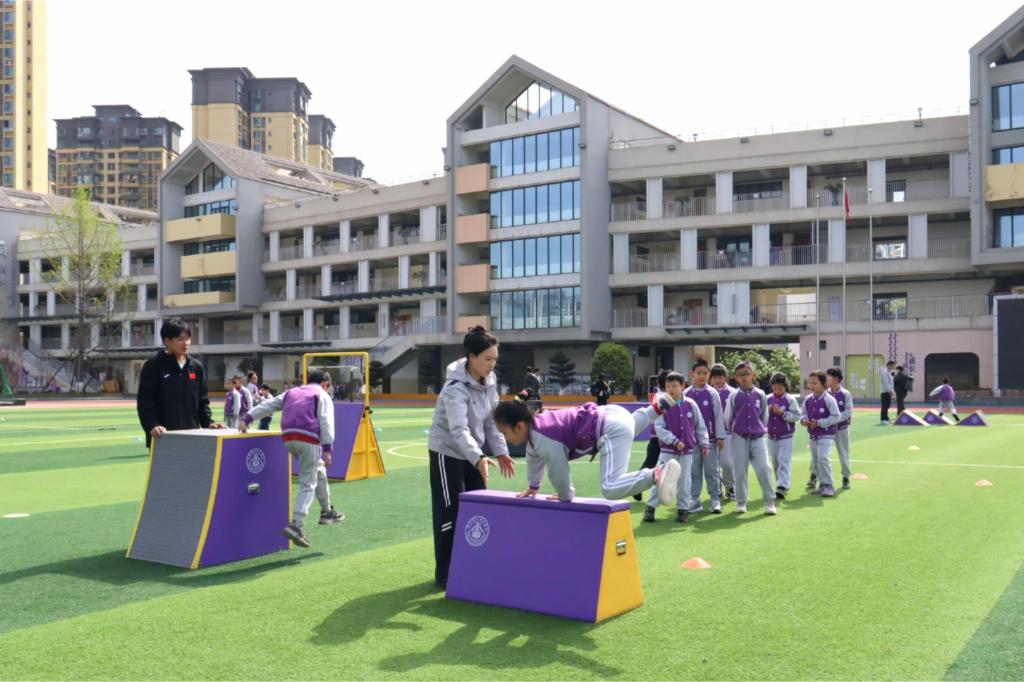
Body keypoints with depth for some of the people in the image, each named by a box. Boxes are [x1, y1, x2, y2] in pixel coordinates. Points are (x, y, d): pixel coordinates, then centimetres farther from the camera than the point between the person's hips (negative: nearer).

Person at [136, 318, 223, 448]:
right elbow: (144, 401, -7)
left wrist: (208, 422, 1)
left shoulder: (196, 367, 12)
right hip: (163, 437, -5)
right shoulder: (153, 366, -3)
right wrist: (152, 425, -21)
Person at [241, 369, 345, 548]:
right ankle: (296, 525, -14)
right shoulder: (322, 395, 10)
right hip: (308, 439, -6)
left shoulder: (291, 392, 27)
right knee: (308, 485, -1)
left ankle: (327, 511, 35)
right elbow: (326, 423, -4)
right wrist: (327, 450, -9)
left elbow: (268, 405, 18)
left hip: (288, 437, 6)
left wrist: (247, 419, 14)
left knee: (318, 469, 26)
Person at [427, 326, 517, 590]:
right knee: (450, 514, -2)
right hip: (447, 452, -7)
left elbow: (492, 420, 5)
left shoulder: (490, 381, -4)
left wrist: (500, 451, -4)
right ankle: (445, 574, 11)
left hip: (473, 452, 7)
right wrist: (478, 458, -52)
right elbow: (458, 429, -39)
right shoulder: (456, 387, -27)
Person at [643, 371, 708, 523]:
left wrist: (704, 444, 5)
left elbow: (700, 426, 8)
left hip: (687, 451, 2)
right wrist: (674, 441, -18)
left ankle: (683, 509, 19)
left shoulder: (691, 405, -1)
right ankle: (650, 507, 6)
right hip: (667, 450, -2)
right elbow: (659, 428, -11)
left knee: (684, 481, 7)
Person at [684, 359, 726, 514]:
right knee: (694, 472, 7)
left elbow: (719, 416, -2)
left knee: (712, 471, 4)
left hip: (710, 438, -2)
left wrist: (720, 437, -4)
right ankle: (694, 501, 14)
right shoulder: (686, 394, 2)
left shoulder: (712, 393, -2)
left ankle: (715, 500, 12)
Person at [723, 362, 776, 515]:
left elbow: (764, 416, 12)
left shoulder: (760, 395, 2)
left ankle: (769, 501, 3)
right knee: (740, 471, 2)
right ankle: (741, 502, 13)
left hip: (758, 438, 0)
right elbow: (728, 417, 6)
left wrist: (762, 429, 12)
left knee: (764, 469, -8)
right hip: (739, 438, 0)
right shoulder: (734, 396, -1)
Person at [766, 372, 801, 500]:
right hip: (772, 437, 5)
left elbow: (796, 416, -11)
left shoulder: (790, 399, -7)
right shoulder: (768, 399, 4)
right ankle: (783, 485, 24)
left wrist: (782, 413, -22)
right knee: (775, 462, 11)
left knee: (784, 462, -10)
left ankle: (782, 487, -16)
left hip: (786, 437, -5)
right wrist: (767, 411, -13)